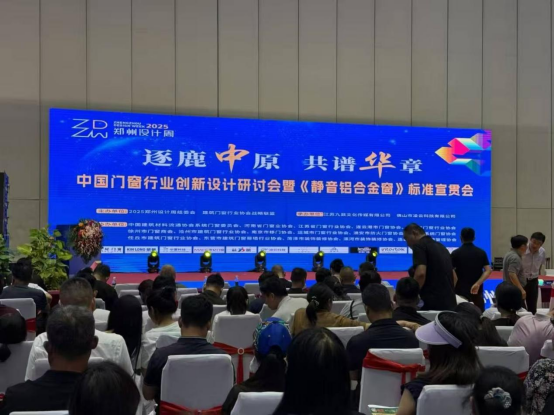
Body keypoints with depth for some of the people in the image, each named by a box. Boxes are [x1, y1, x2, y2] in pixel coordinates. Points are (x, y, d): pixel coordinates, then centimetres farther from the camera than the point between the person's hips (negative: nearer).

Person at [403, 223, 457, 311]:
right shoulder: (440, 246, 21)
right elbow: (454, 277, 24)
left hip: (431, 303, -8)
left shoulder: (419, 245, -6)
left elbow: (421, 274, -20)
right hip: (449, 302, 8)